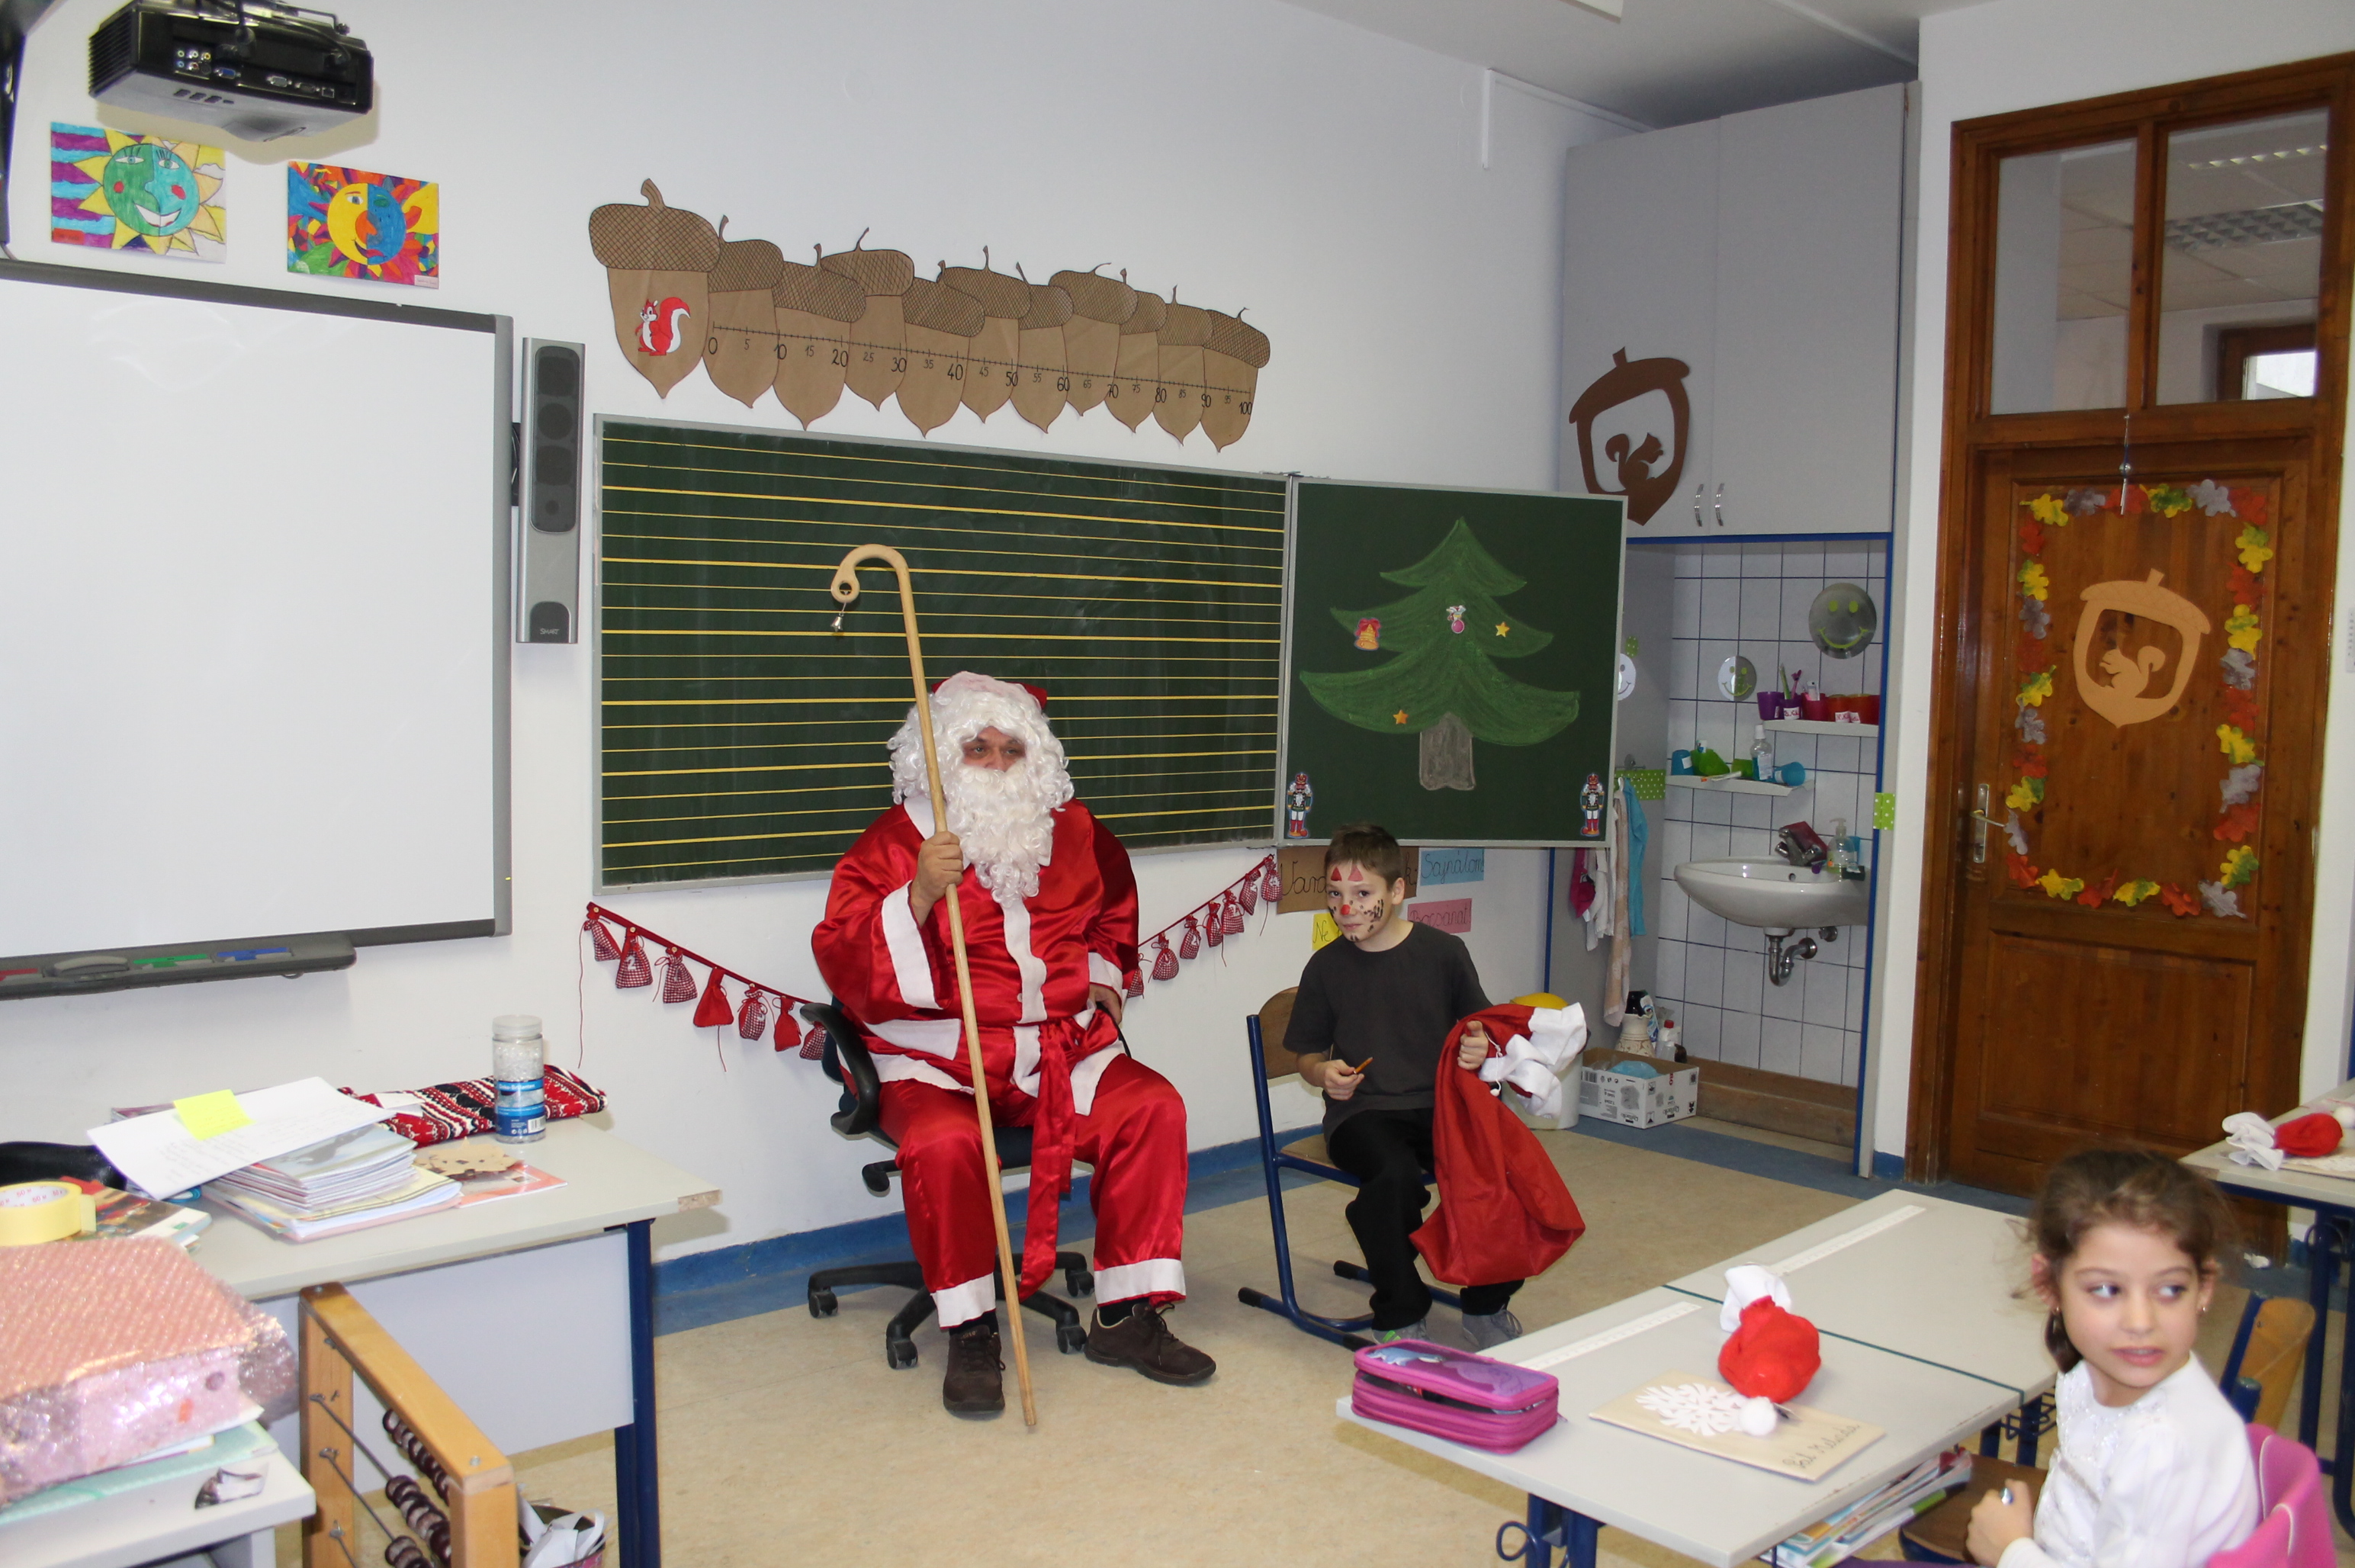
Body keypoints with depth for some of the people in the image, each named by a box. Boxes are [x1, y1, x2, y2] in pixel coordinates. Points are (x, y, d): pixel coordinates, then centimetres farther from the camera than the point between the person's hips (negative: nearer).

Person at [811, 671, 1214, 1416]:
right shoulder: (896, 841, -3)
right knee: (943, 1142, -34)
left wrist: (1103, 973, 20)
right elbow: (843, 962, -15)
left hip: (1062, 1047, 4)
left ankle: (1127, 1316, -6)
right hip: (938, 1058, -4)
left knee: (1151, 1108, -18)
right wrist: (919, 897, -28)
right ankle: (970, 1332, -13)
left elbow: (1113, 908, 34)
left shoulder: (1073, 831, 11)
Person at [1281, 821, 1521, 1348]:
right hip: (1361, 1112, -1)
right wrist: (1325, 1073, -8)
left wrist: (1481, 1049, -8)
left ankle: (1486, 1307, 1)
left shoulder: (1444, 952, 5)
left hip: (1440, 1102, 1)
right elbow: (1308, 1057, 14)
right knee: (1394, 1175, -33)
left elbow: (1480, 1027, 14)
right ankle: (1401, 1319, -11)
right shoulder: (1326, 966, 6)